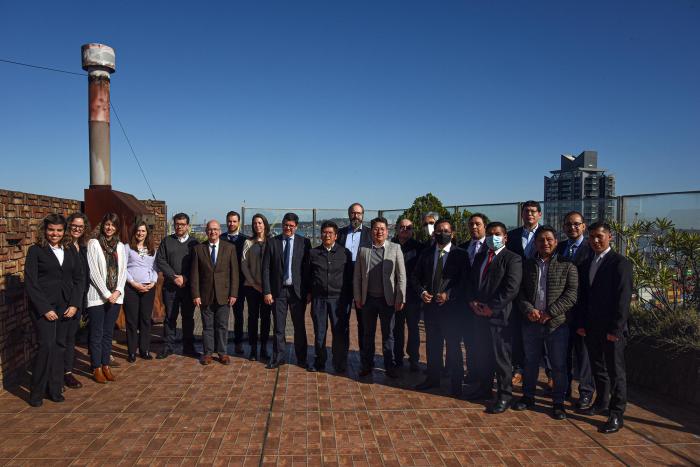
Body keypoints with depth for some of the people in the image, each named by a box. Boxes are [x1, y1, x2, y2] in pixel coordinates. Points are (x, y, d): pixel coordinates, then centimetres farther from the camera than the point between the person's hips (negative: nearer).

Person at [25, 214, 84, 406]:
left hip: (66, 306, 4)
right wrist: (45, 309, -11)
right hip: (43, 306, -4)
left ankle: (55, 389, 16)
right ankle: (36, 393, 7)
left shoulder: (70, 251, 11)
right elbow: (30, 282, -5)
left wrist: (75, 304, -1)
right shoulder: (35, 251, 0)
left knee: (60, 347, 6)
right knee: (46, 345, -9)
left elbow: (79, 278, 11)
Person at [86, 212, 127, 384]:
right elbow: (93, 271, -10)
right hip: (97, 296, -4)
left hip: (115, 296, 4)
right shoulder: (94, 243, -5)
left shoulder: (120, 246, 9)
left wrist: (118, 291, -8)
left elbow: (123, 270, 7)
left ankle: (106, 365, 22)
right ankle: (96, 368, 15)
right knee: (97, 334, 4)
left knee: (108, 333, 12)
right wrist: (106, 294, -13)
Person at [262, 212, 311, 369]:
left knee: (299, 326, 9)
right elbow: (266, 269, 1)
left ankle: (301, 359, 22)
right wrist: (267, 291, -5)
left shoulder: (304, 242, 0)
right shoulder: (272, 243, 2)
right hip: (278, 290, 1)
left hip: (297, 290, 0)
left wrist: (308, 291, -5)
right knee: (279, 327, 8)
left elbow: (308, 268, -1)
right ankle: (277, 357, 21)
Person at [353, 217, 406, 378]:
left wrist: (400, 298, -6)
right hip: (368, 299, 2)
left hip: (388, 299, -2)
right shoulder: (363, 250, 3)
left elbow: (401, 276, -3)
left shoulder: (395, 249, -2)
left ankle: (389, 366, 21)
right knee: (368, 334, 13)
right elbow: (357, 276, 5)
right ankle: (367, 365, 26)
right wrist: (357, 297, 1)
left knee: (388, 334, 9)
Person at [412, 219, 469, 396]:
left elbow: (464, 281, -7)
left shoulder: (460, 254, -3)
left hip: (452, 306, -4)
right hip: (430, 305, 4)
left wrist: (448, 294, -16)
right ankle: (433, 378, 29)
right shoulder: (426, 253, 8)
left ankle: (456, 383, 15)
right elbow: (415, 276, 11)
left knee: (453, 345, 2)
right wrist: (422, 291, -6)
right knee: (432, 344, 14)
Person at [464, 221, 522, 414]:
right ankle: (483, 388, 32)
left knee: (501, 358, 2)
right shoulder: (480, 257, 15)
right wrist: (473, 301, -1)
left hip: (499, 315, -6)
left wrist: (491, 307, -16)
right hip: (479, 314, 7)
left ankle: (504, 396, 16)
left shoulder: (512, 259, -7)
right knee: (481, 355, 16)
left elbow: (511, 289, -15)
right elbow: (472, 282, 16)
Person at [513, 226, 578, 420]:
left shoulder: (567, 266, 0)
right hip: (531, 322, 3)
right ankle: (528, 397, 28)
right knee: (530, 362, 14)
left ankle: (558, 403, 19)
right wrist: (529, 309, -12)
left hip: (557, 322, -2)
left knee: (559, 365, 5)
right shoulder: (527, 265, 9)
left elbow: (571, 294, -8)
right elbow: (520, 291, 6)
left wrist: (549, 313, -15)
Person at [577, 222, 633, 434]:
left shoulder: (620, 263, -9)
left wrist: (615, 329, -16)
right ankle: (601, 402, 31)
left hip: (611, 329, -6)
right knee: (597, 368, 16)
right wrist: (581, 323, 7)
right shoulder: (587, 263, 11)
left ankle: (617, 415, 11)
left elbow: (623, 299, -14)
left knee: (615, 371, 2)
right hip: (591, 327, 6)